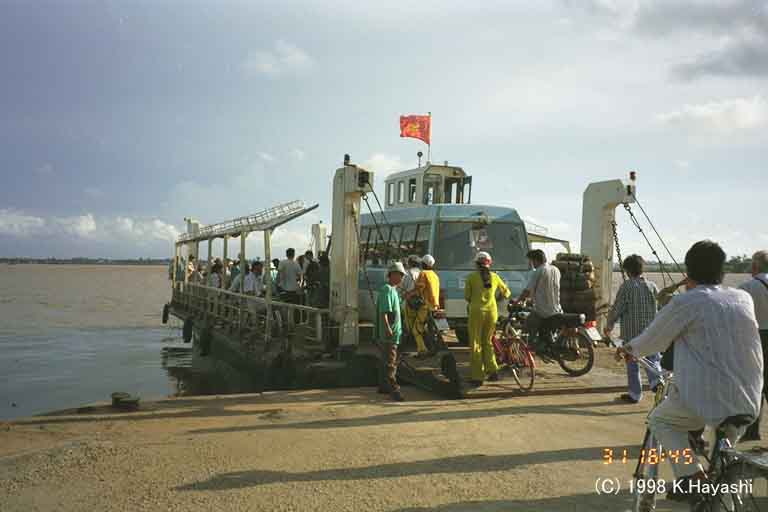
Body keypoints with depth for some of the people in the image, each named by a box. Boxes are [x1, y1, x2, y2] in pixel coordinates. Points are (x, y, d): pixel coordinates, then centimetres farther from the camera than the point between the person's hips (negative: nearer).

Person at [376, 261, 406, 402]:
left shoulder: (393, 290, 18)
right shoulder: (387, 290, -15)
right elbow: (383, 312, -24)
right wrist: (388, 329, -30)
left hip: (393, 333, 11)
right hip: (388, 334, -11)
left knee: (386, 361, 17)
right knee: (390, 363, -11)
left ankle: (383, 386, 26)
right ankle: (393, 389, -12)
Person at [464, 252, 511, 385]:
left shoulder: (471, 277, -1)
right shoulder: (495, 277, 8)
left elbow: (466, 296, 5)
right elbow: (506, 293, 19)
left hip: (477, 311, -3)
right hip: (492, 311, 3)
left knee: (476, 344, 5)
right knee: (488, 342, 19)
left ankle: (478, 377, 5)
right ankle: (493, 370, 9)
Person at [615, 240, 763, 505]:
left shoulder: (686, 302, -9)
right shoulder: (744, 299, 7)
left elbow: (651, 340, 0)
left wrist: (629, 348, 21)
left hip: (707, 401, -6)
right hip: (748, 404, 6)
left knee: (660, 419, 19)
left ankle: (691, 476, 5)